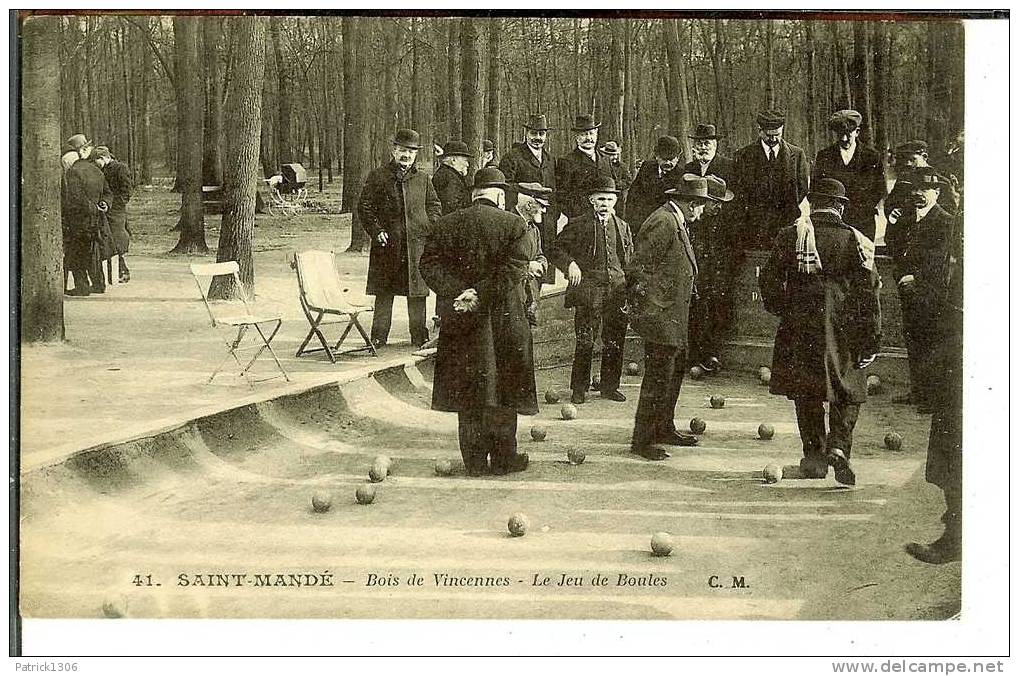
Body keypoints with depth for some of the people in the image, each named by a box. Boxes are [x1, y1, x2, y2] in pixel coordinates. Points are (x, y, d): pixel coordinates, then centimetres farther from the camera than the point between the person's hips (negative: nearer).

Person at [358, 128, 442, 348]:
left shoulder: (422, 179, 11)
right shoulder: (377, 177, 2)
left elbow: (434, 205, 20)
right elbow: (364, 207, 2)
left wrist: (429, 227, 4)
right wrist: (376, 231, -9)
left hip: (417, 244, 2)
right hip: (388, 243, -2)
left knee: (417, 293, 6)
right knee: (384, 293, 2)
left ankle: (419, 336, 14)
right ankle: (379, 337, 9)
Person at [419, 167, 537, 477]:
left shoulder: (446, 224, 4)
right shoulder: (514, 224, -6)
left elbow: (429, 264, -3)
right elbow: (513, 272, -15)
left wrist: (457, 292, -10)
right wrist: (479, 296, -15)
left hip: (461, 321, 3)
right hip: (503, 320, -3)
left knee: (467, 391, 10)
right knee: (502, 390, 8)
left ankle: (474, 460, 14)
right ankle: (503, 459, 15)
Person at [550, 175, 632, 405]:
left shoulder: (622, 226, 16)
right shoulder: (577, 224, 4)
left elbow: (630, 257, 23)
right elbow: (557, 249, 3)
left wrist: (629, 284, 12)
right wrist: (570, 264, -14)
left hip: (617, 290, 4)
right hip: (588, 289, -4)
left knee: (615, 342, 6)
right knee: (585, 342, -5)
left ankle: (610, 386, 18)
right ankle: (579, 388, 5)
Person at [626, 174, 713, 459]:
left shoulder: (676, 222, 15)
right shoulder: (663, 222, -17)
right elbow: (639, 267, -20)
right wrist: (641, 309, -18)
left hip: (674, 317, 11)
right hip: (660, 316, -11)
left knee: (675, 371, 19)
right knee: (658, 377, -7)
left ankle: (665, 429, 30)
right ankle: (642, 440, -1)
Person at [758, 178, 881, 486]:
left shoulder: (790, 236, 0)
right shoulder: (855, 241, -3)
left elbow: (769, 281, 4)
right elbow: (868, 293, -5)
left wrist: (781, 311, 21)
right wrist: (872, 341, -1)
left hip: (800, 328, 1)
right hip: (845, 331, -1)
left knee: (807, 394, 14)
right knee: (848, 395, 11)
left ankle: (814, 457, 17)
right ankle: (838, 446, -10)